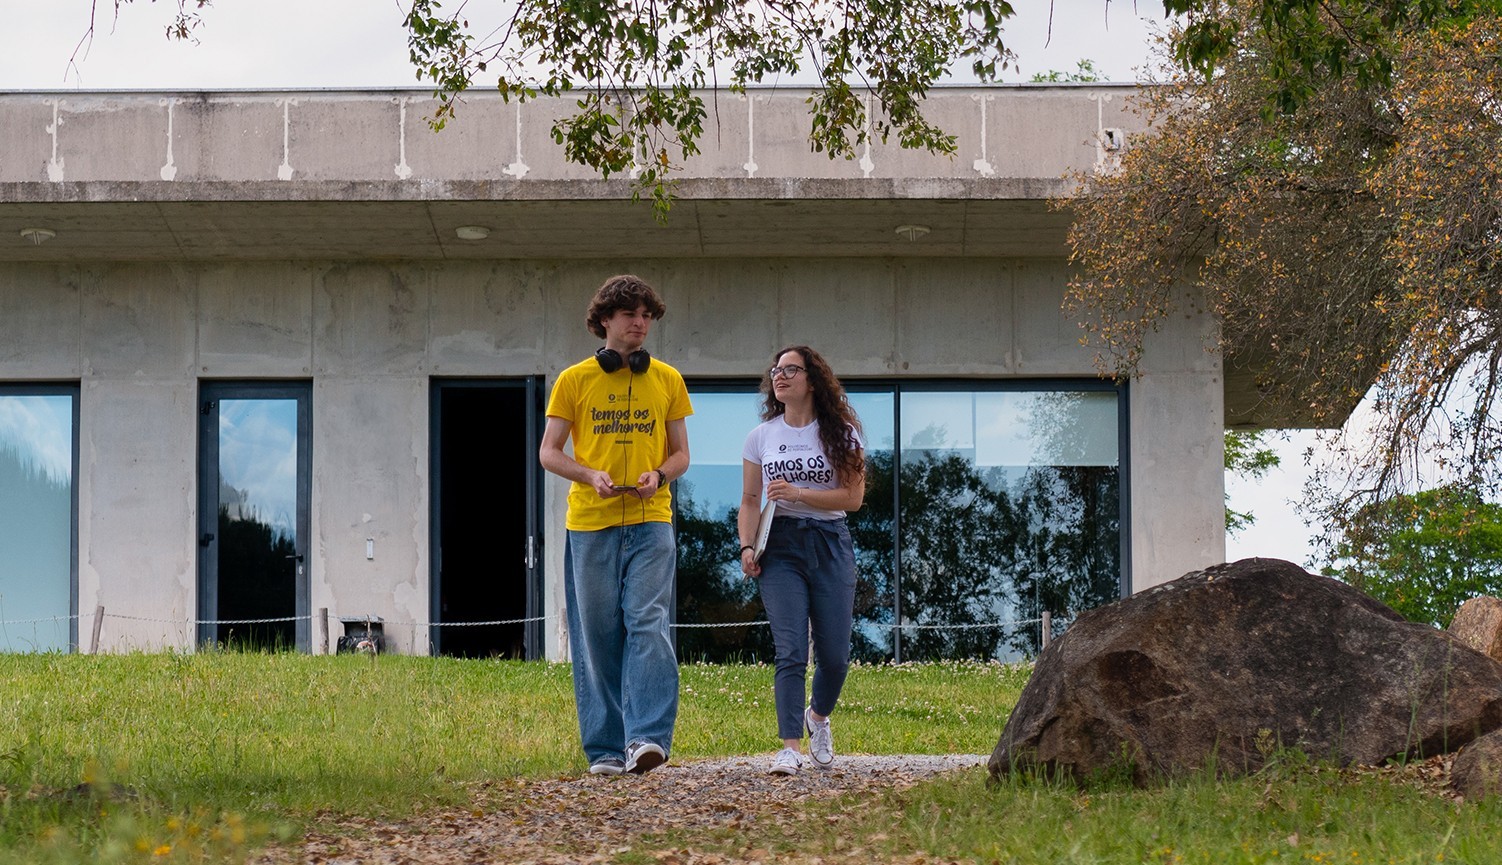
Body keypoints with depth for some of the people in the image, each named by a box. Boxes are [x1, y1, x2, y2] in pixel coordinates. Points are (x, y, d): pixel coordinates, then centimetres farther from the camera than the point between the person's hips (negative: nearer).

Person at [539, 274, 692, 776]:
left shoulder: (667, 381, 11)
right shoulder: (574, 380, 7)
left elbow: (680, 454, 15)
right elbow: (548, 452, 7)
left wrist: (659, 475, -8)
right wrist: (591, 475, -12)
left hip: (650, 522, 0)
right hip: (590, 523, 0)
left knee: (647, 623, -15)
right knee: (597, 636, 0)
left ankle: (647, 738, -23)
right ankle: (605, 749, 6)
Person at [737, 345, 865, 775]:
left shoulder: (841, 434, 4)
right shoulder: (761, 437, 9)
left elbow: (853, 497, -4)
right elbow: (749, 501, 10)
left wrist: (799, 493, -14)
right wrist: (746, 546, -5)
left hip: (831, 543, 0)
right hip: (780, 545, 0)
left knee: (835, 654, 2)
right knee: (791, 651, -13)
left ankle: (818, 716, 33)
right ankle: (790, 747, -15)